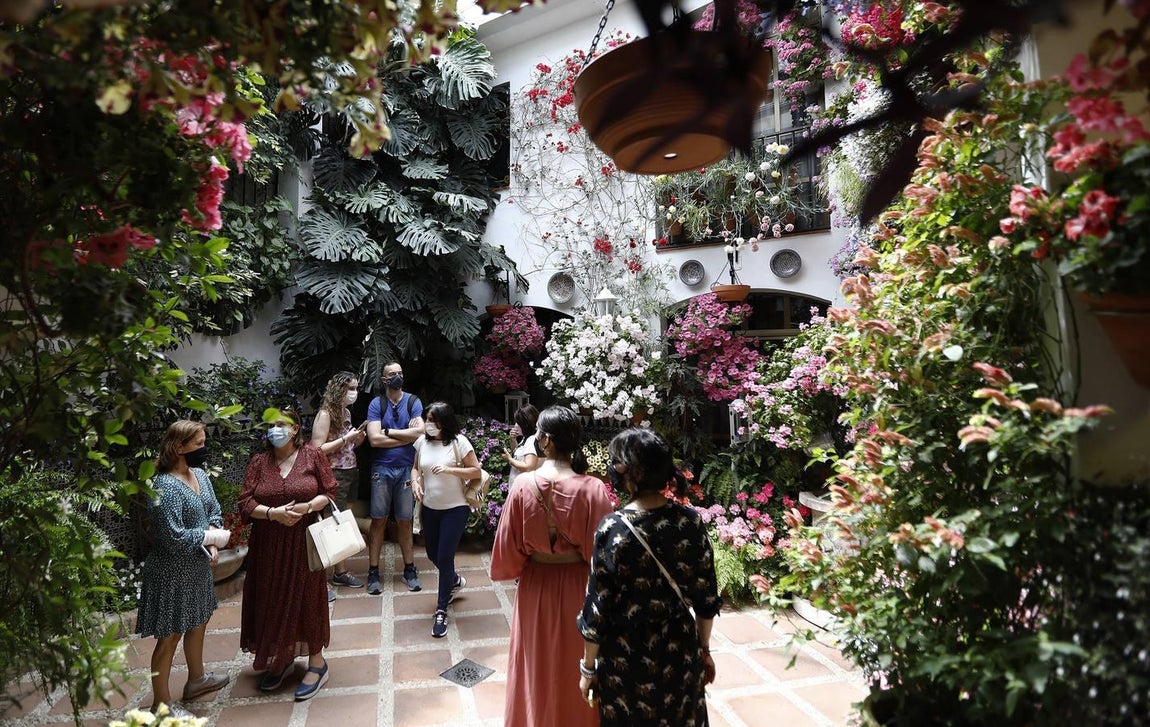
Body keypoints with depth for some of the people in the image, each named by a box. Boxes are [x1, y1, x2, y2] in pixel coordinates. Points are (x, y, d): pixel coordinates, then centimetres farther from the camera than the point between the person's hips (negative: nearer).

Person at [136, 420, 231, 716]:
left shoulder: (199, 474, 2)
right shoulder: (165, 487, -25)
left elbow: (214, 512, 8)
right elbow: (173, 537, -28)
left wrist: (212, 542, -9)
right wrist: (213, 538, -17)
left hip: (198, 567, 9)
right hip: (173, 573, -9)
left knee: (198, 622, 24)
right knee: (170, 637, 6)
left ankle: (196, 679, 44)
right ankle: (162, 703, 23)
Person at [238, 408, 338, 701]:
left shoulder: (312, 456, -4)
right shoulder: (259, 462, 1)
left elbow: (330, 492, -2)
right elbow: (245, 504, -1)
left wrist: (307, 507, -20)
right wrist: (273, 513, -17)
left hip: (303, 542, -3)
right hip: (268, 546, 3)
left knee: (307, 598, 4)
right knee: (272, 602, 11)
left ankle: (316, 662, 20)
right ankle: (281, 659, 33)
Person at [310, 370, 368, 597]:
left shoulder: (346, 412, 11)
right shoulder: (325, 414, -13)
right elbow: (317, 449, -18)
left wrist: (356, 440, 2)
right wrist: (345, 438, -19)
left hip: (349, 474, 8)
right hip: (333, 476, -8)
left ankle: (340, 571, 26)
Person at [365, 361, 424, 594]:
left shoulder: (413, 402, 2)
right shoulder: (376, 404, 0)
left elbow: (420, 432, -12)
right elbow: (374, 439, -11)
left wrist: (388, 431, -9)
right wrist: (407, 435, -9)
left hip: (406, 469, 0)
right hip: (382, 468, 0)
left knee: (404, 521, 8)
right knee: (378, 520, 3)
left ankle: (409, 569, 19)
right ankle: (373, 572, 14)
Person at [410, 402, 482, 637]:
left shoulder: (458, 441, -14)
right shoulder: (422, 441, 0)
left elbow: (476, 471, -12)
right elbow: (416, 467, 12)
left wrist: (449, 469, -24)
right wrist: (415, 481, -9)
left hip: (455, 508, -5)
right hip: (430, 508, 6)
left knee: (445, 557, -5)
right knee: (433, 554, 18)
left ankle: (441, 611, 10)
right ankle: (455, 581, 49)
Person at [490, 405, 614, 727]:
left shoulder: (523, 485, -17)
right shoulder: (593, 489, -19)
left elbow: (508, 544, -8)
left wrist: (513, 570, 12)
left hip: (536, 585, 1)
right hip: (578, 586, -1)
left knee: (537, 666, 22)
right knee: (576, 667, 20)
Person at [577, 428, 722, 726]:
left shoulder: (613, 528, -22)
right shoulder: (691, 520, -11)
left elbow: (598, 607, -15)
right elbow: (706, 597, -2)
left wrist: (588, 667, -1)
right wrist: (704, 649, 13)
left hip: (626, 656, -3)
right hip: (680, 650, 3)